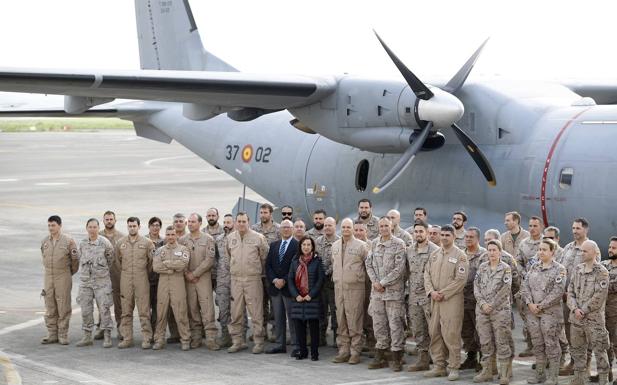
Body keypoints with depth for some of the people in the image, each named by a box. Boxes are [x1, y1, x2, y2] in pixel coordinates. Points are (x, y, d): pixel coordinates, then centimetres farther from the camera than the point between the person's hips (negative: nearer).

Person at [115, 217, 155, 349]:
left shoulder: (147, 243, 0)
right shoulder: (120, 243, 8)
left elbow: (152, 260, 6)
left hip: (141, 279, -3)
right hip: (125, 280, 3)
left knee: (144, 311, -5)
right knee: (126, 312, 5)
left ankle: (146, 339, -2)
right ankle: (127, 338, 9)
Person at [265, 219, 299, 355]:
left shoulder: (297, 246, -4)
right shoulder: (274, 245, 14)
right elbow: (268, 265, 9)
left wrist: (284, 281, -14)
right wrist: (274, 280, -6)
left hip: (289, 287, -5)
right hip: (275, 286, 5)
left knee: (292, 317, -4)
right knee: (278, 318, 10)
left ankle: (296, 345, 0)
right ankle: (280, 345, 15)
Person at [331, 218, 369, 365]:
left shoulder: (360, 246, -5)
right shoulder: (335, 246, 12)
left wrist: (361, 276, -2)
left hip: (355, 288, -5)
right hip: (338, 287, 5)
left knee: (354, 321, -5)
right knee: (341, 321, 8)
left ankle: (355, 352, 0)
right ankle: (343, 351, 14)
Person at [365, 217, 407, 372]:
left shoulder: (399, 244, -6)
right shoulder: (373, 243, 10)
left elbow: (399, 267, -11)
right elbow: (369, 264, 11)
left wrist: (383, 283, -11)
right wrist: (375, 282, -4)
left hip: (394, 289, -5)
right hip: (377, 289, 5)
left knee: (395, 323, -4)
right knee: (378, 323, 9)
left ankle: (396, 359, 1)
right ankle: (380, 357, 17)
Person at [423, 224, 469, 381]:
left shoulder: (460, 255, -4)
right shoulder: (434, 255, 13)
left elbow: (460, 279, -12)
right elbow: (427, 274, 12)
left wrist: (443, 293, -13)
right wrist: (431, 291, -5)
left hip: (452, 299, -6)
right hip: (435, 300, 6)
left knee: (451, 334, -7)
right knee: (435, 333, 7)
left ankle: (454, 368, 1)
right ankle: (438, 366, 16)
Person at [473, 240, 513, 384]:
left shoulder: (506, 268, -2)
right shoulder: (482, 267, 10)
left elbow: (505, 290, -10)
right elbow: (476, 287, 5)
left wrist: (492, 305, -13)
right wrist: (482, 303, -9)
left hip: (500, 310, -4)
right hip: (482, 310, 4)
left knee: (502, 342, -4)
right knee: (485, 342, 8)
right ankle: (487, 372, 15)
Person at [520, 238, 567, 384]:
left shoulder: (559, 269, -4)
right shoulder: (534, 268, 13)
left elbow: (557, 291, -13)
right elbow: (525, 286, 8)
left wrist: (541, 306, -15)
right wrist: (529, 303, -9)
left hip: (550, 312, -5)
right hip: (532, 312, 5)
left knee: (551, 344, -2)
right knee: (537, 344, 11)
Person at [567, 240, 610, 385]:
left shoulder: (601, 272, -8)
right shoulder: (577, 270, 10)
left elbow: (599, 296, -15)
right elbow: (570, 291, 8)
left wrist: (584, 311, -15)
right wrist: (575, 308, -9)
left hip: (594, 318, -6)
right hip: (576, 318, 6)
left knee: (599, 351, -2)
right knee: (577, 350, 12)